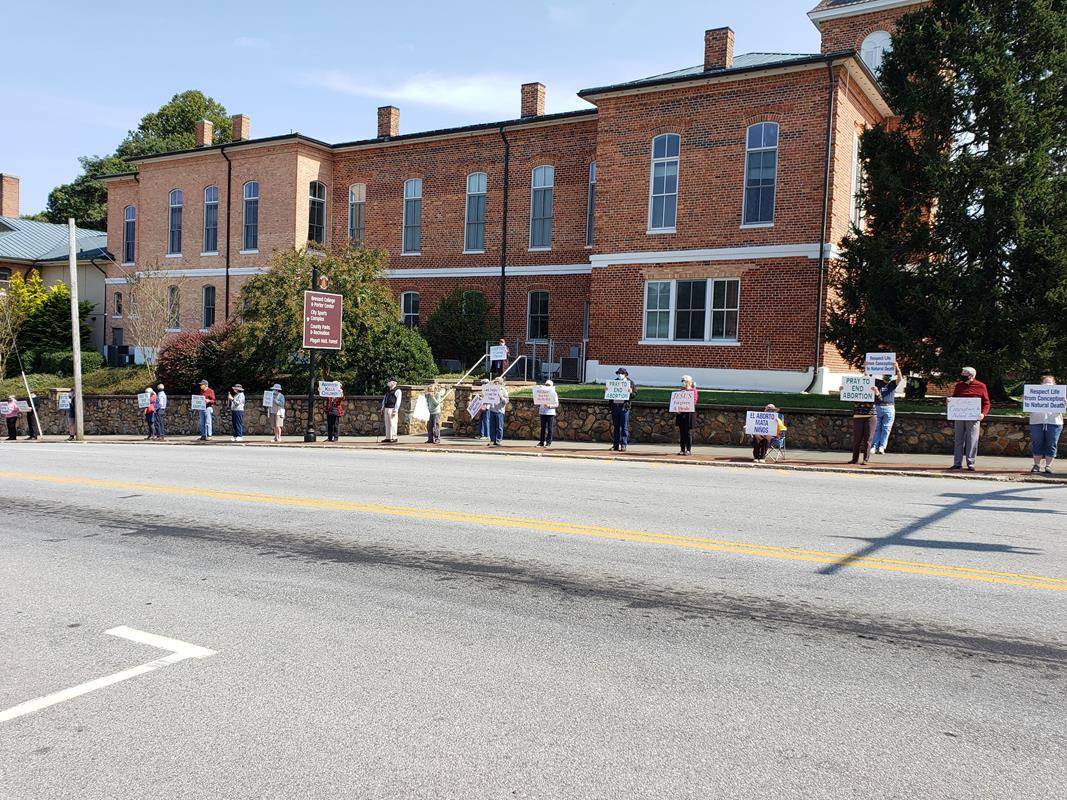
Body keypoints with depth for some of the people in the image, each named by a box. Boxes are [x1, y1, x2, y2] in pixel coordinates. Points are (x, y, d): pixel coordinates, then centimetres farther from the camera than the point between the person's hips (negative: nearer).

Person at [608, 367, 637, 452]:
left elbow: (635, 393, 3)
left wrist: (631, 392, -18)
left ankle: (623, 445, -3)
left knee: (624, 427, -4)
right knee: (615, 427, 7)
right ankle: (616, 444, 12)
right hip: (614, 406, 4)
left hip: (624, 406, -4)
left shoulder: (630, 382, 5)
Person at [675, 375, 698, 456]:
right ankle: (682, 449, 11)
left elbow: (694, 402, -10)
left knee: (688, 432, -3)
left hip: (689, 414, -6)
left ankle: (689, 450, 2)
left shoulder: (693, 390, -2)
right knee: (681, 432, 7)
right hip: (681, 414, 6)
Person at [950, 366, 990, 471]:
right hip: (959, 418, 3)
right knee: (958, 440, 5)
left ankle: (970, 463, 5)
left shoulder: (980, 386, 0)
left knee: (972, 441, -2)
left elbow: (986, 403, 3)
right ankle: (957, 463, 10)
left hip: (973, 418, -3)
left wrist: (983, 413, -12)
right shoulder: (958, 385, 11)